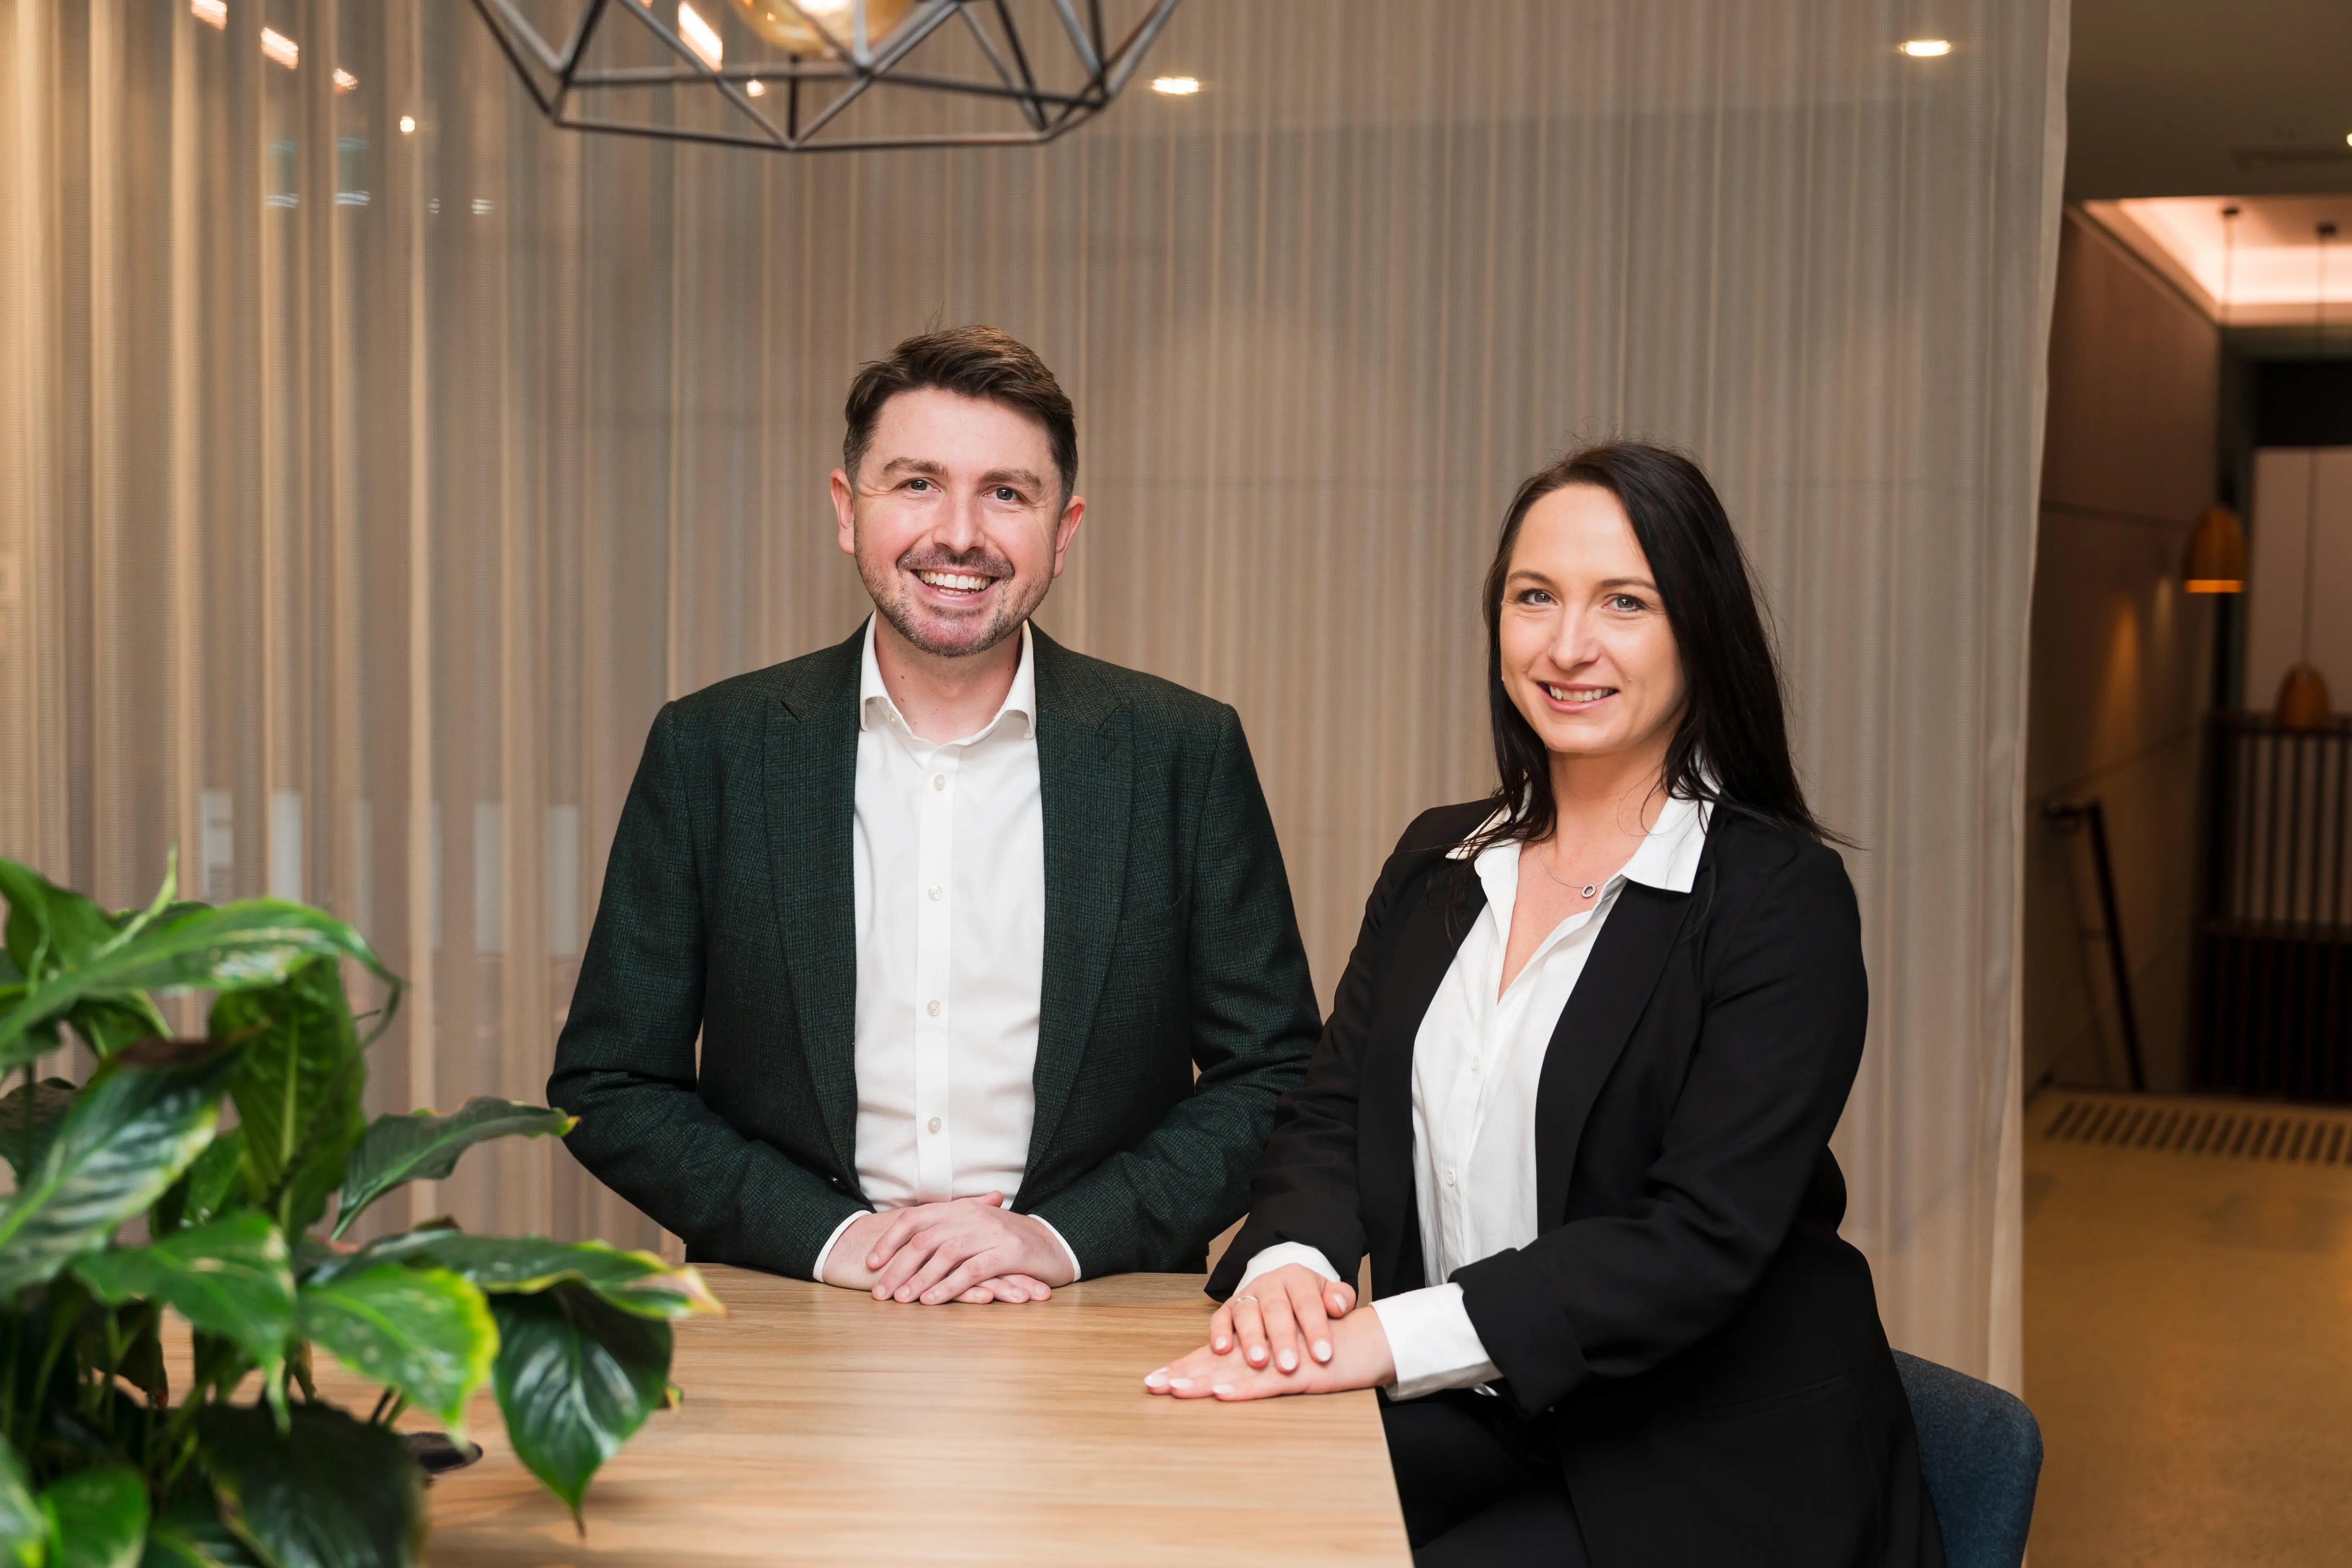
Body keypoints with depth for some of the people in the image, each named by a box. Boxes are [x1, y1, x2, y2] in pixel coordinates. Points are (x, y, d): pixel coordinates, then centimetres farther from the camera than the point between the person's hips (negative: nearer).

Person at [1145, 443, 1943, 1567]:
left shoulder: (1781, 897, -10)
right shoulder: (1435, 864, 10)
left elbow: (1704, 1237, -19)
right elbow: (1330, 1117, 6)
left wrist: (1391, 1337, -29)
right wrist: (1286, 1263, -18)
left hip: (1709, 1477, -5)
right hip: (1472, 1434, 5)